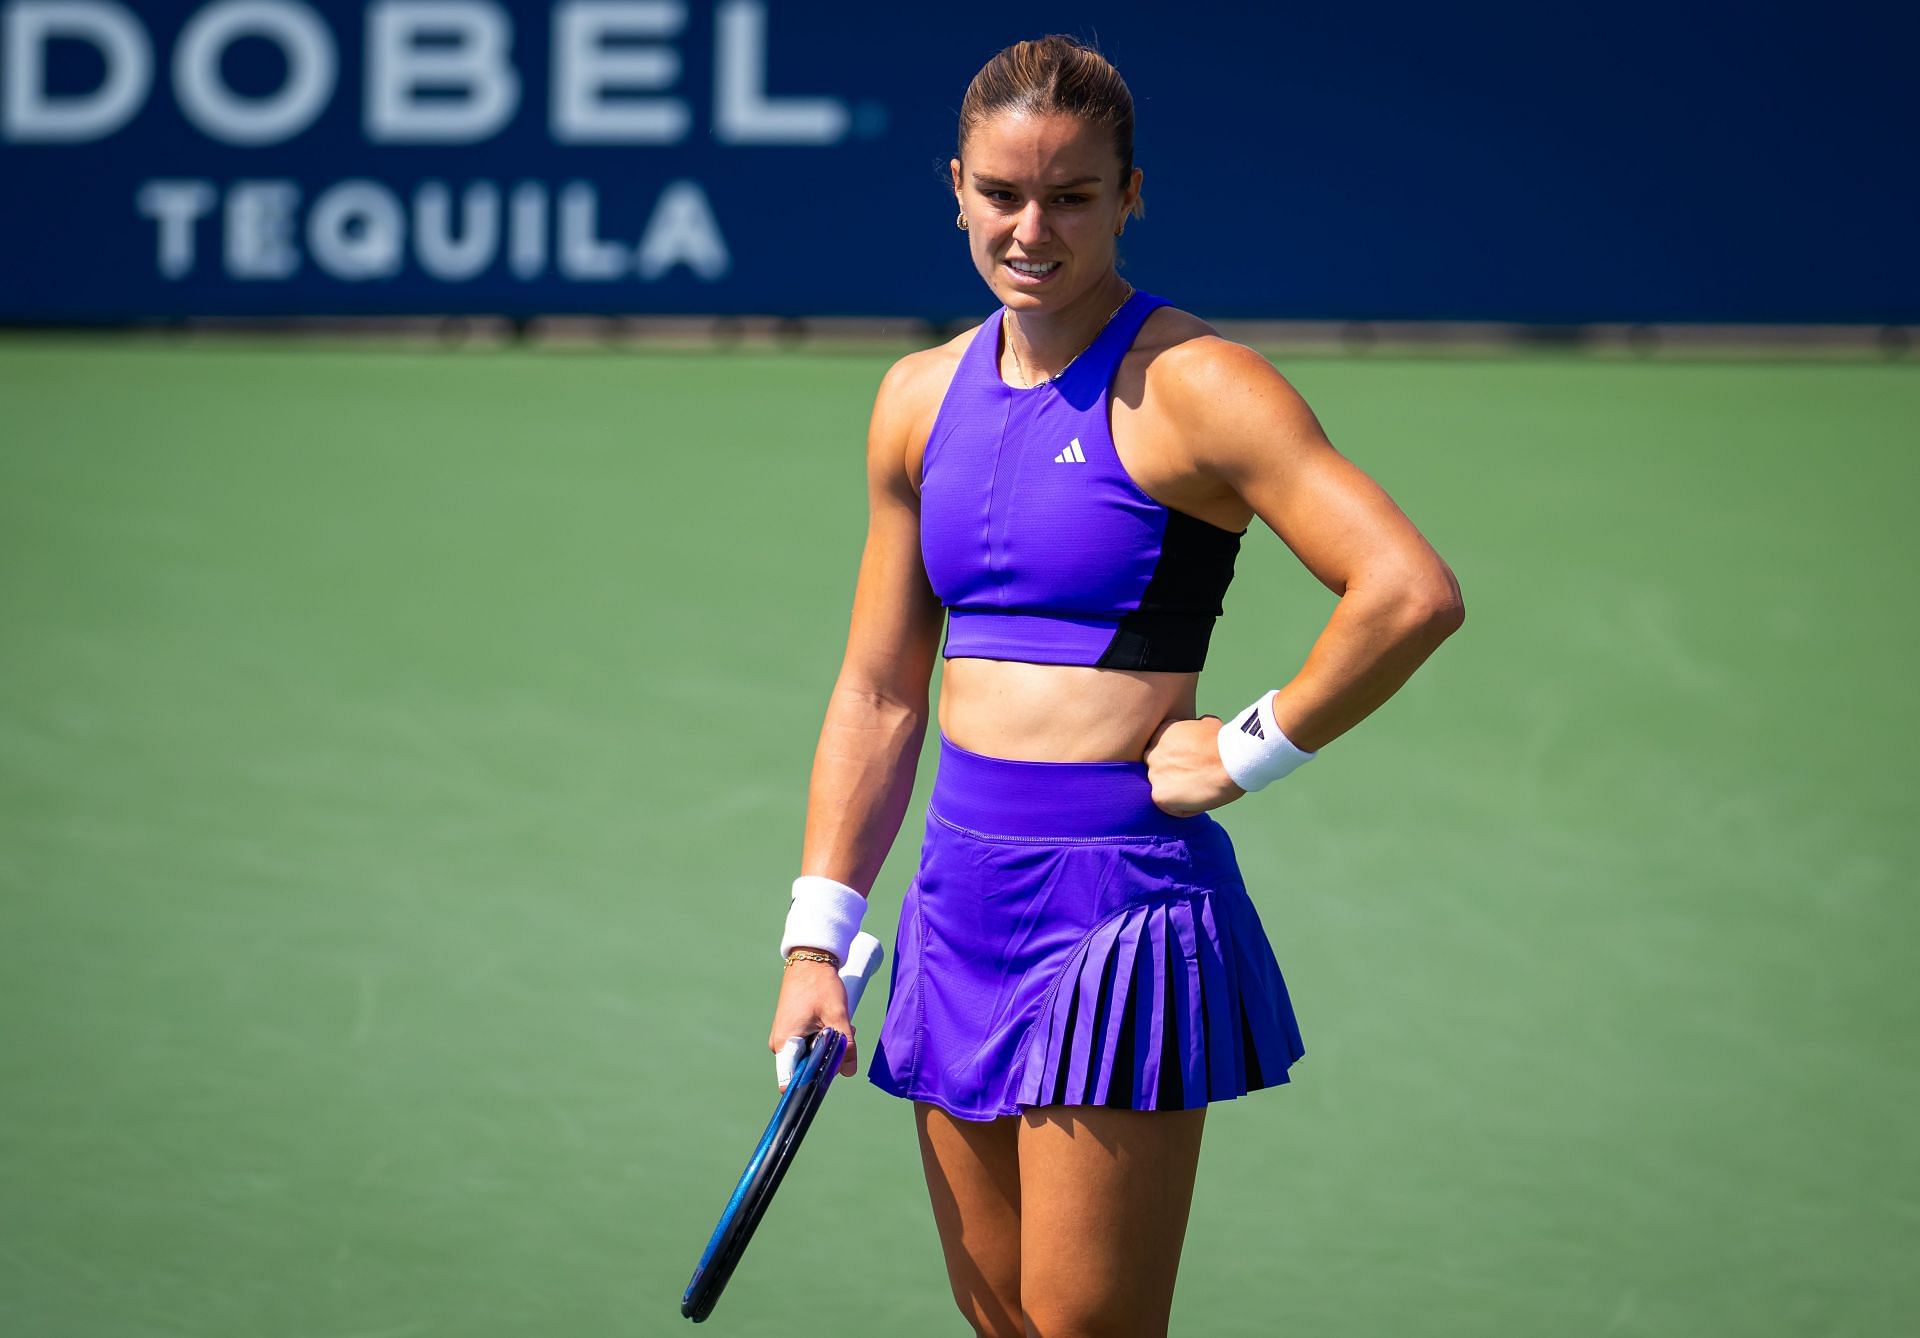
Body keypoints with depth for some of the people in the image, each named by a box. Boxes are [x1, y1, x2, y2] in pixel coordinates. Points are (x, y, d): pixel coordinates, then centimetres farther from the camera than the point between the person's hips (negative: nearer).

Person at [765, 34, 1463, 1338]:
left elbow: (1414, 593, -20)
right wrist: (818, 938, 11)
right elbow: (878, 694, 16)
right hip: (960, 897, 7)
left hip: (1123, 897, -7)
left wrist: (1248, 753, -13)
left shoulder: (1192, 387, -10)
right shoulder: (922, 400, 10)